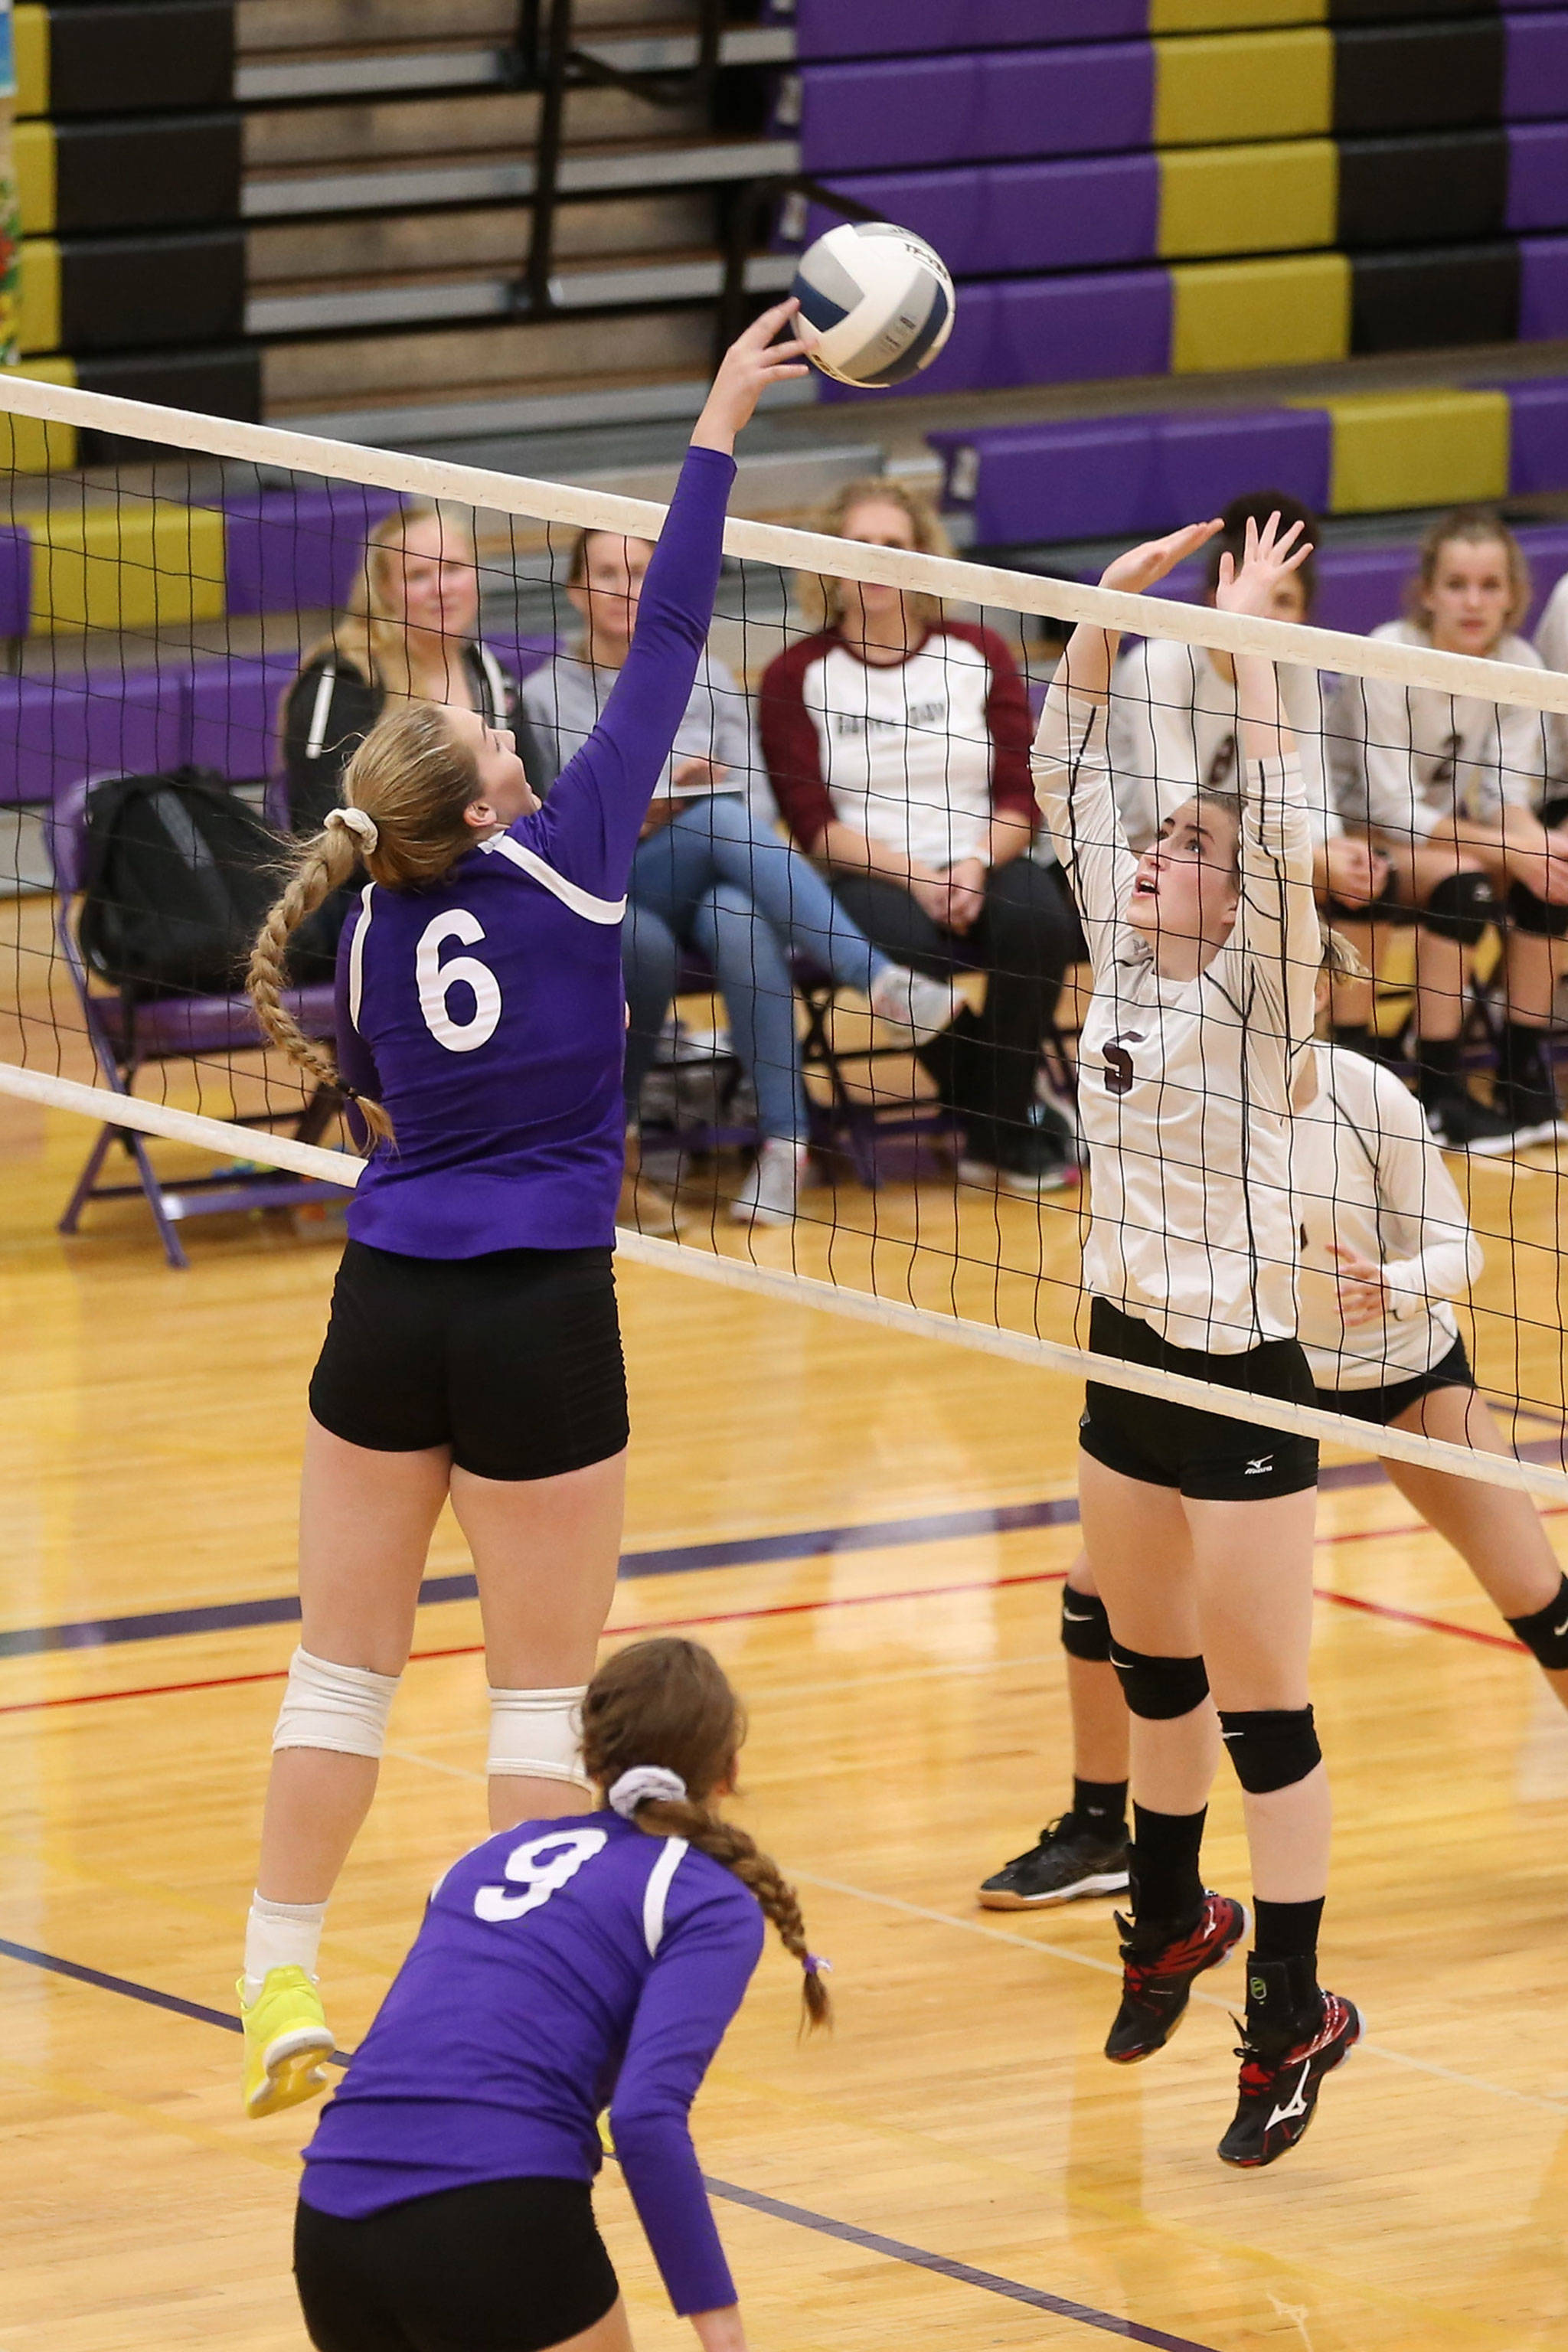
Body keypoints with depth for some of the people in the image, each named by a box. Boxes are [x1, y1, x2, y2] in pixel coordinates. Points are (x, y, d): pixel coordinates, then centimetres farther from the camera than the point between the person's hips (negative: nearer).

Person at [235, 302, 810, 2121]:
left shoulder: (371, 929, 1)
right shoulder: (566, 860, -9)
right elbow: (666, 644, -6)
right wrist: (717, 429, -2)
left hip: (387, 1305, 4)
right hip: (538, 1317, -4)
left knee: (343, 1664, 13)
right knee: (545, 1690, 6)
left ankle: (279, 1996, 14)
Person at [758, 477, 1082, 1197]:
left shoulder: (977, 654, 10)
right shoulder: (796, 677, 4)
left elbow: (1020, 797, 4)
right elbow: (814, 823, -4)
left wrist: (976, 866, -17)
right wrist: (912, 877, -18)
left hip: (983, 866, 2)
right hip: (869, 875, -2)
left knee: (1037, 921, -33)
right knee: (907, 949, -36)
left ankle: (997, 1134, -15)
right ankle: (1009, 1120, -12)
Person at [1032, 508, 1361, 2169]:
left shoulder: (1258, 989, -14)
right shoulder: (1123, 956, 3)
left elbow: (1280, 818, -29)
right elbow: (1069, 768, 5)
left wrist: (1245, 632, -27)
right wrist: (1112, 604, -3)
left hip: (1241, 1388, -7)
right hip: (1127, 1370, 7)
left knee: (1261, 1715, -2)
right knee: (1154, 1678, 22)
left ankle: (1292, 2018, 4)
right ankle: (1171, 1921, 40)